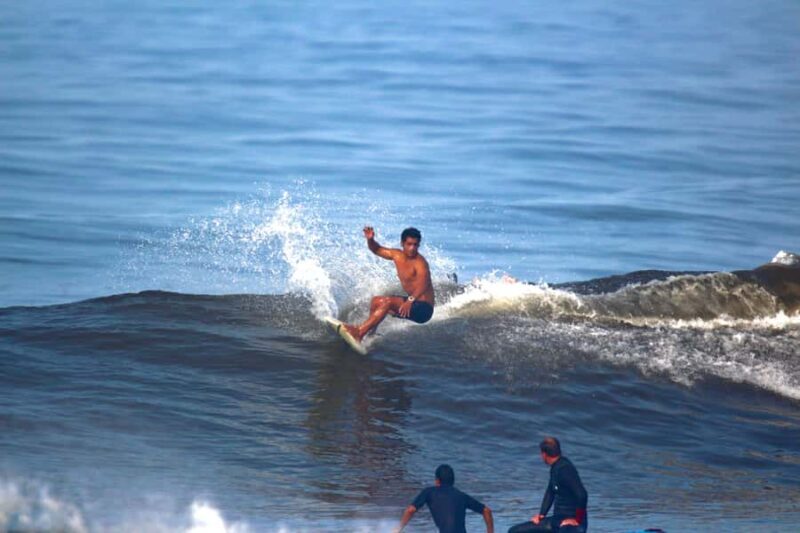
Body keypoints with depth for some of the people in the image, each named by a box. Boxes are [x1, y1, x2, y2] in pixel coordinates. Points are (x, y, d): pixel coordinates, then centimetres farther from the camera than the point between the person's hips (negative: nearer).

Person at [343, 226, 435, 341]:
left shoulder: (420, 263, -20)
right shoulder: (398, 256, 5)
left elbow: (424, 284, -37)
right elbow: (377, 250, 16)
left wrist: (410, 300, -53)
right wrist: (370, 240, -6)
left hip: (423, 307, -10)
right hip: (413, 302, 10)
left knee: (388, 301, -25)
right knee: (376, 301, 17)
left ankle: (359, 333, -27)